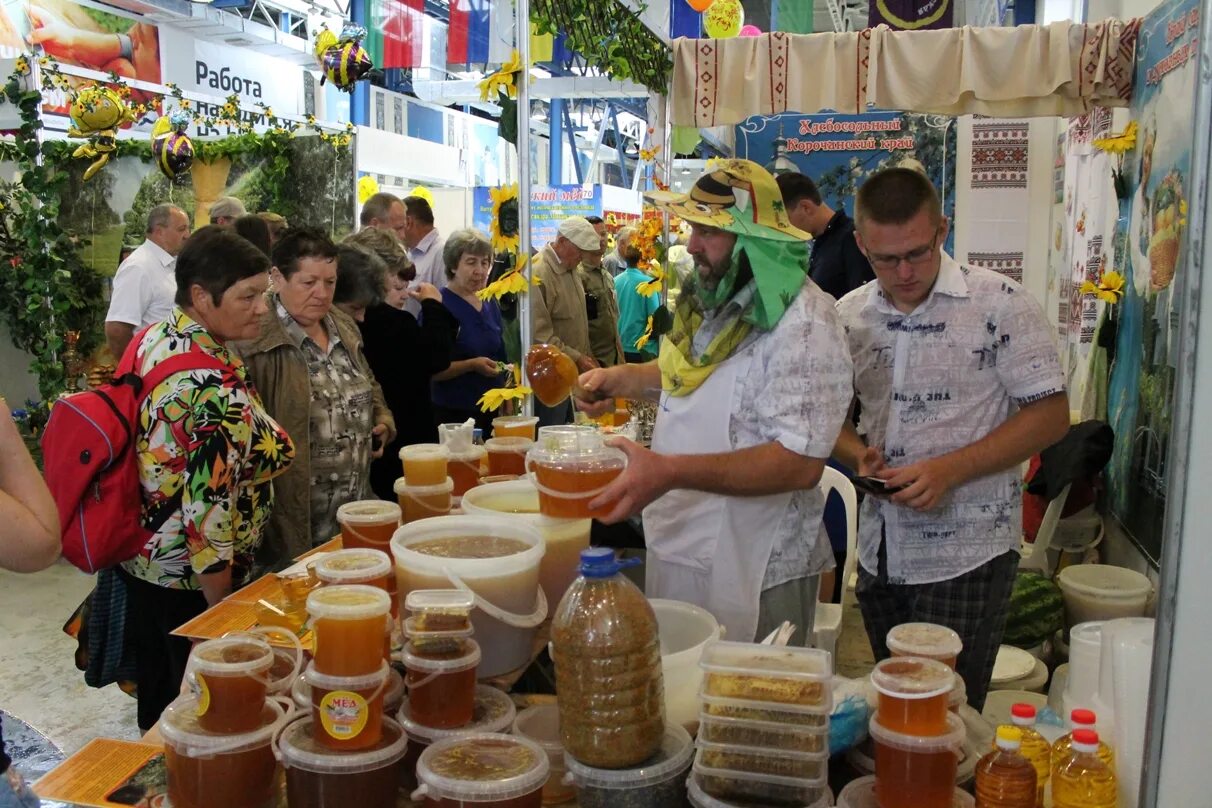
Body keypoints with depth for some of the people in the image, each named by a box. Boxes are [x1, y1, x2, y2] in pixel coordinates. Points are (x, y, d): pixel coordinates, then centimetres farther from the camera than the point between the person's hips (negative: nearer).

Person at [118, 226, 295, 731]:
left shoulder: (152, 339, -1)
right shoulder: (214, 390, -29)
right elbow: (207, 509, -27)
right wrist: (223, 610, -17)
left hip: (141, 561, 9)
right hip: (191, 582, -9)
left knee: (157, 698, 25)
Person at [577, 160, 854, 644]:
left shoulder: (803, 324, -22)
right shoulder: (714, 299, 6)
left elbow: (800, 464, -29)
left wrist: (670, 472, -36)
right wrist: (622, 378, 5)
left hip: (751, 578, -8)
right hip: (676, 546, 8)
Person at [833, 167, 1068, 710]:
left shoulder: (998, 304, -10)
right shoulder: (849, 315, 3)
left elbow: (1050, 415, -10)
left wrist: (949, 470, -21)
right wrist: (859, 455, -10)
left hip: (967, 556, -4)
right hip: (879, 554, 5)